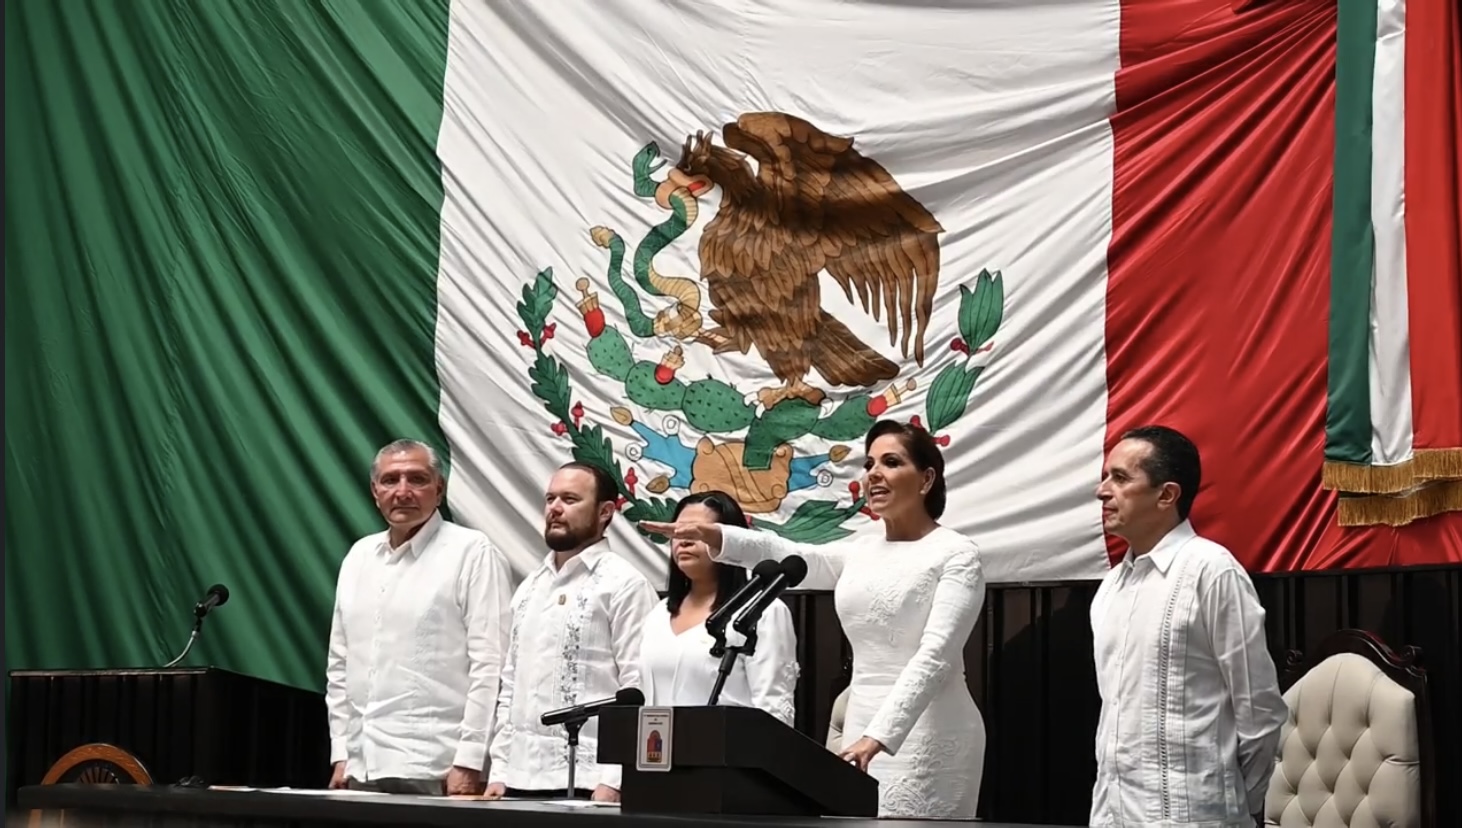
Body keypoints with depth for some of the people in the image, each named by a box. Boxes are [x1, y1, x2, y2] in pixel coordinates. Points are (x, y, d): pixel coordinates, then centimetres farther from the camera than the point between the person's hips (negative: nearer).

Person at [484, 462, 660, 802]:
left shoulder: (624, 584, -5)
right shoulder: (530, 588, 18)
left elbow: (639, 694, -11)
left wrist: (613, 782, -18)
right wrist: (499, 771, 10)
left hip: (585, 783, -7)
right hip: (520, 779, 7)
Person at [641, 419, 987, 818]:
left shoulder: (956, 555, -6)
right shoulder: (861, 553, 16)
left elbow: (934, 655, -17)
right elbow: (789, 557, 2)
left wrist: (879, 736, -29)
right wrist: (715, 537, -15)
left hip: (927, 733, -7)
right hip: (864, 727, 7)